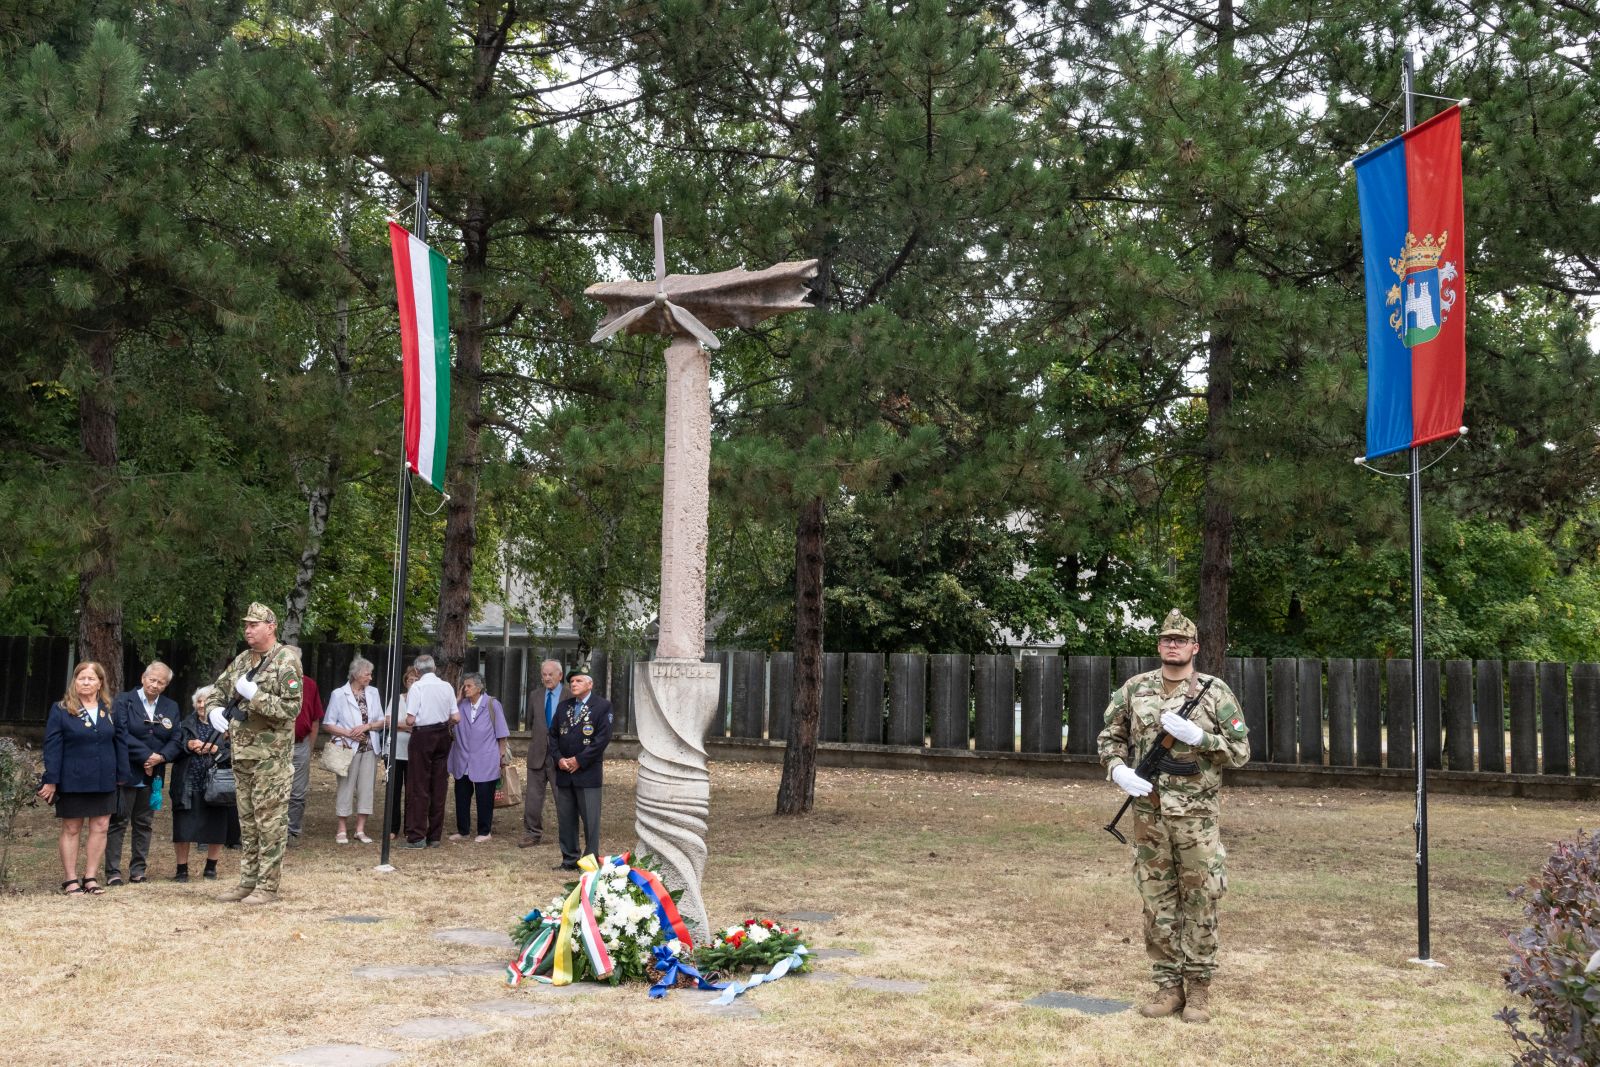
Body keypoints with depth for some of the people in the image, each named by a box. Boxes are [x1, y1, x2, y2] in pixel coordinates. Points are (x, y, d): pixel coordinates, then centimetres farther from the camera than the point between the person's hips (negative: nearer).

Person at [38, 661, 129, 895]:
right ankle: (71, 880, 11)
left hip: (104, 780, 3)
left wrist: (122, 776, 4)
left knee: (100, 828, 3)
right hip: (72, 781, -3)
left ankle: (91, 877, 12)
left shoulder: (110, 710, 8)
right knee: (71, 829, 4)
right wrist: (51, 780, -11)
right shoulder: (60, 710, -2)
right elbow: (52, 746, -6)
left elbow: (121, 742, 9)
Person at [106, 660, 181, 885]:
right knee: (118, 822, -2)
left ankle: (139, 870, 15)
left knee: (144, 824, 9)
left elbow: (175, 740, 5)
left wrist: (161, 757, -14)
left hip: (153, 774, 4)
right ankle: (113, 872, 1)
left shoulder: (171, 708, 10)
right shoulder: (123, 701, -2)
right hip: (126, 772, -4)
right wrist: (146, 756, -17)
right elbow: (122, 734, -13)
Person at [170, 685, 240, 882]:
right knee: (182, 828, 1)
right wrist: (188, 746, -10)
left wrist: (216, 750, -18)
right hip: (187, 786, 2)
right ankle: (182, 869, 14)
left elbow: (234, 753, -5)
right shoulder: (185, 724, 10)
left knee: (216, 828, 5)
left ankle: (211, 867, 22)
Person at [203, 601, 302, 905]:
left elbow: (291, 708, -17)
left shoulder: (286, 661, -10)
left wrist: (254, 695, -21)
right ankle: (248, 881, 21)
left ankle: (268, 886, 1)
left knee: (270, 822, -3)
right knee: (247, 822, 13)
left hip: (271, 755, -8)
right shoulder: (241, 661, 13)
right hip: (241, 753, 8)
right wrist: (214, 710, 1)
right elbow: (217, 692, 23)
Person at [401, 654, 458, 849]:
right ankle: (435, 835, 15)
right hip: (443, 735, 5)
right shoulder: (447, 686, 3)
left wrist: (408, 722, 8)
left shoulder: (417, 687, -11)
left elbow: (410, 720, -14)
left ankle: (417, 836, -1)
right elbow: (455, 717, 3)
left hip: (423, 736, -5)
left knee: (418, 787, 0)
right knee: (438, 786, 10)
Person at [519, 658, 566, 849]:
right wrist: (532, 738, 10)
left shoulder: (570, 697, -8)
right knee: (533, 796, 6)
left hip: (560, 754, -4)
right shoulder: (536, 696, 9)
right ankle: (532, 833, 16)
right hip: (538, 754, 4)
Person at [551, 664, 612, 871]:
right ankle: (569, 859, 17)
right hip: (564, 772, 6)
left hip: (588, 773, -5)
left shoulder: (602, 706, -3)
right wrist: (559, 759, -3)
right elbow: (553, 734, 14)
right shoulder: (564, 706, 15)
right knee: (565, 819, 9)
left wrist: (579, 760, -12)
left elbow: (603, 737, -11)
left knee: (590, 819, -3)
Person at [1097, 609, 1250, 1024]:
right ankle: (1168, 985, 17)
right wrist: (1119, 770, -7)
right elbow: (1109, 738, 13)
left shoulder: (1215, 691, -1)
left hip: (1196, 814, -2)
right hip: (1148, 812, 2)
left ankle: (1198, 987, 13)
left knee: (1200, 900, 2)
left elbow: (1241, 751, -1)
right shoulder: (1135, 689, 6)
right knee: (1157, 901, 7)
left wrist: (1197, 736, -16)